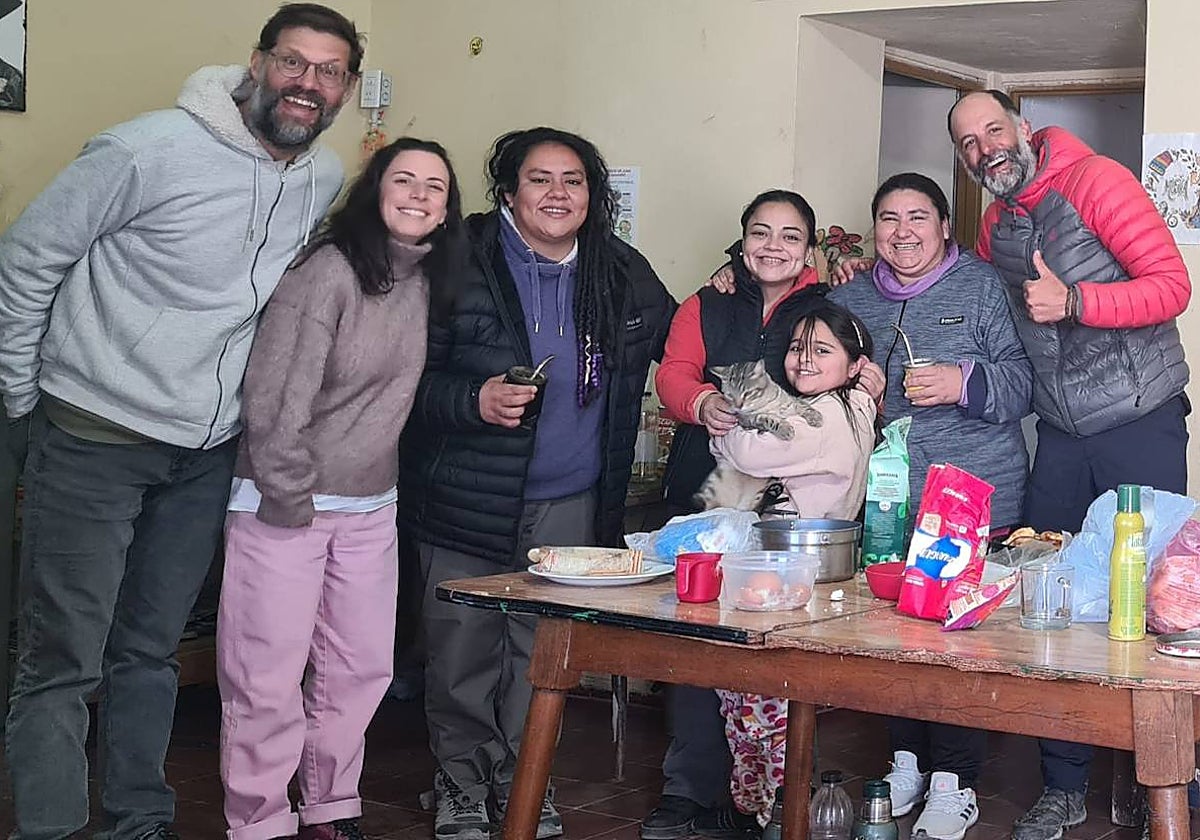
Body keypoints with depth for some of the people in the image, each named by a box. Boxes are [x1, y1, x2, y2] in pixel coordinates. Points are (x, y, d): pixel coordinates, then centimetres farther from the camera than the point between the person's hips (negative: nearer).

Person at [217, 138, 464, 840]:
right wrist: (292, 498, -16)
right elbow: (273, 398, -19)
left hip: (371, 506, 7)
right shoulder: (329, 271, -17)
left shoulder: (425, 281, 5)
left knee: (363, 668, 12)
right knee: (269, 677, -3)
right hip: (285, 501, -7)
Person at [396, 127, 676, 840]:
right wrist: (474, 401, -22)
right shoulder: (463, 265, -7)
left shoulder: (623, 274, 6)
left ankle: (520, 777, 28)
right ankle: (461, 782, 21)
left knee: (541, 650, 11)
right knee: (463, 648, 3)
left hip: (570, 503, 3)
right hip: (470, 499, -3)